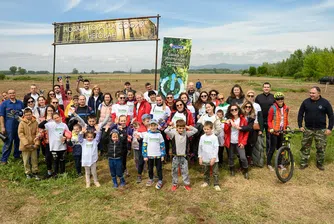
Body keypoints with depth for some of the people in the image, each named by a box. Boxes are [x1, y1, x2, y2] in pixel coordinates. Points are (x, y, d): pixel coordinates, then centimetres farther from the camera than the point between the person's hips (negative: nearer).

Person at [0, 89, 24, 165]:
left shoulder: (20, 103, 7)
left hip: (19, 126, 3)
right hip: (9, 127, -3)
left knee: (18, 142, 12)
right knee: (8, 143, -2)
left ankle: (17, 156, 28)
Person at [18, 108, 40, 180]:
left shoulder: (35, 122, -1)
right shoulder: (22, 123, -6)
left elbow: (37, 133, -2)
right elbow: (20, 134, -10)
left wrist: (36, 143, -11)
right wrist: (26, 144, -17)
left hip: (33, 145, 1)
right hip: (25, 146, -1)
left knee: (34, 159, 10)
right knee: (26, 160, 8)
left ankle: (35, 172, 22)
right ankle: (28, 173, 23)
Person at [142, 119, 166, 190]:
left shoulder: (159, 134, -3)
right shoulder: (147, 134, -4)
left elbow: (162, 145, 2)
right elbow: (144, 145, -2)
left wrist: (163, 155, -1)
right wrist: (145, 155, -4)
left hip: (158, 155, -1)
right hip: (149, 155, 1)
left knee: (159, 168, 6)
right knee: (150, 168, 15)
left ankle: (160, 181, 20)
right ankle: (151, 179, 34)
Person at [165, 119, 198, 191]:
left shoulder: (186, 134, -2)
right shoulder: (173, 134, -10)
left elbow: (195, 130, -3)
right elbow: (166, 131, -25)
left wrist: (188, 127, -5)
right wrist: (171, 127, -11)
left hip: (183, 156, 1)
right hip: (175, 157, -1)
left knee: (185, 171, 9)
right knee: (174, 171, 12)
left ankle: (187, 184, 24)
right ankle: (174, 184, 28)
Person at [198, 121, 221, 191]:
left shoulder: (214, 137, -11)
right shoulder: (202, 137, 0)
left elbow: (216, 148, -11)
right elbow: (200, 148, 5)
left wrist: (213, 158, -14)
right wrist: (200, 157, 4)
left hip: (213, 159, -4)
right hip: (205, 159, 4)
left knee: (215, 172, 5)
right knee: (206, 172, 18)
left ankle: (216, 184, 15)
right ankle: (206, 182, 34)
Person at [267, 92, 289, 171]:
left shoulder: (286, 108, 3)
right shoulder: (273, 108, -13)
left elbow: (286, 119, 16)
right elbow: (269, 121, -9)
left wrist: (287, 127, 10)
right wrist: (271, 129, -20)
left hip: (282, 131, 5)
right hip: (274, 132, -5)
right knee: (272, 148, 0)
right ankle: (269, 164, 13)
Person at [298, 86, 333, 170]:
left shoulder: (325, 103, -5)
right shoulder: (306, 102, -2)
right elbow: (300, 114, 6)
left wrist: (329, 128, -5)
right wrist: (300, 126, 0)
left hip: (321, 130, -1)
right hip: (308, 129, 1)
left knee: (321, 148, 7)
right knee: (305, 147, 7)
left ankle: (320, 163, 24)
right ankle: (304, 163, 18)